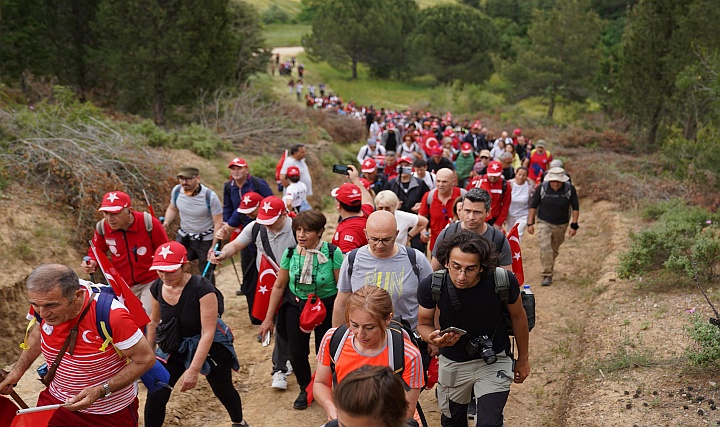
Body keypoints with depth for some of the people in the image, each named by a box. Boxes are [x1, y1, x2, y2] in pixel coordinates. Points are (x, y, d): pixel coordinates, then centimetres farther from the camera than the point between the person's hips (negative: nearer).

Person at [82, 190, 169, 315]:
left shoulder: (149, 223, -23)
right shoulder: (102, 227, -12)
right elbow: (96, 251, 7)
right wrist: (92, 262, -15)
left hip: (151, 282, -4)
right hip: (123, 285, 4)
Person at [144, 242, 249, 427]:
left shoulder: (202, 289, -32)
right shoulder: (157, 288, -14)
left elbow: (208, 332, -32)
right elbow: (154, 320, 6)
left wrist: (193, 370, -35)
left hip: (211, 346, -4)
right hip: (174, 345, 4)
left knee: (223, 390, 17)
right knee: (156, 395, -6)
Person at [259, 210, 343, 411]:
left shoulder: (333, 253, -20)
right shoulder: (290, 253, -9)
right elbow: (279, 286, 0)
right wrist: (268, 318, 4)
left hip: (327, 308, -3)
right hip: (296, 306, 3)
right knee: (297, 353, 7)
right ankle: (305, 389, 35)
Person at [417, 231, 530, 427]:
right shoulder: (430, 286, -25)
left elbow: (518, 317, -6)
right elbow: (424, 324, -7)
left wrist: (523, 358, 6)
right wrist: (434, 338, -31)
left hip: (494, 361, -2)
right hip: (452, 363, 2)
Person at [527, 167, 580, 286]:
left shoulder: (570, 189, -11)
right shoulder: (541, 188, -12)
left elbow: (575, 208, -2)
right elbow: (533, 205, -3)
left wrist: (574, 225, -7)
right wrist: (530, 223, -5)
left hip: (561, 224, 2)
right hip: (544, 223, -1)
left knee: (554, 249, 15)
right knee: (545, 247, -17)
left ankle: (549, 267, 41)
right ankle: (547, 275, -11)